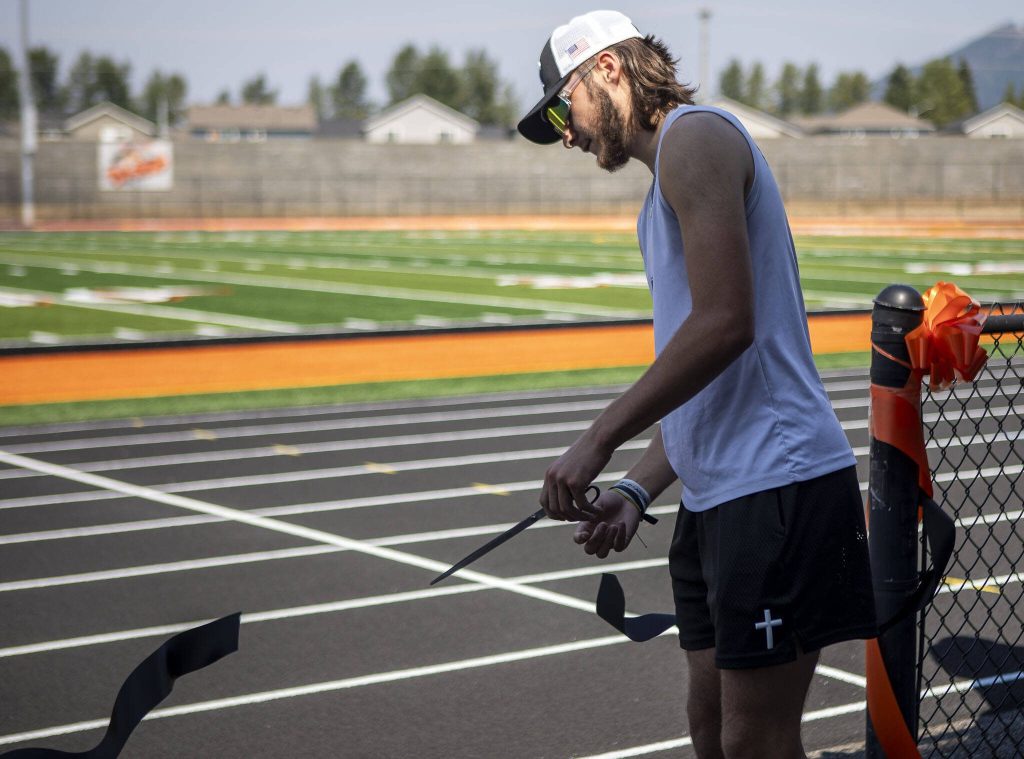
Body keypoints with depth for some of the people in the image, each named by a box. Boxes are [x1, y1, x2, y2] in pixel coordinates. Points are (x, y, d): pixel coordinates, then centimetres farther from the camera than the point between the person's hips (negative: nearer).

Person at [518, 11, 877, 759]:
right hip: (718, 495, 10)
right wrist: (638, 489, 11)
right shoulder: (668, 176, 23)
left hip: (776, 486, -10)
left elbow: (726, 324, -21)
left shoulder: (696, 136, -8)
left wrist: (598, 442, -16)